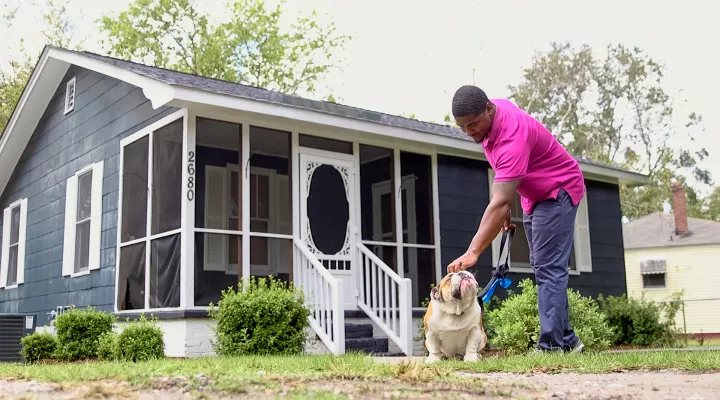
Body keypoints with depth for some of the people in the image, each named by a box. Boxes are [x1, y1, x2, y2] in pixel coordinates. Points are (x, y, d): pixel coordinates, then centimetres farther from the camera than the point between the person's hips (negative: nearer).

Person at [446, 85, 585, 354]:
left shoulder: (512, 136, -37)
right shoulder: (490, 112, -8)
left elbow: (500, 203, -44)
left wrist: (472, 253, -48)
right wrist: (506, 206, 5)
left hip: (558, 192, -10)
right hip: (533, 196, 10)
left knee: (548, 269, -17)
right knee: (542, 268, 10)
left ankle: (551, 345, -18)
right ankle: (566, 339, 15)